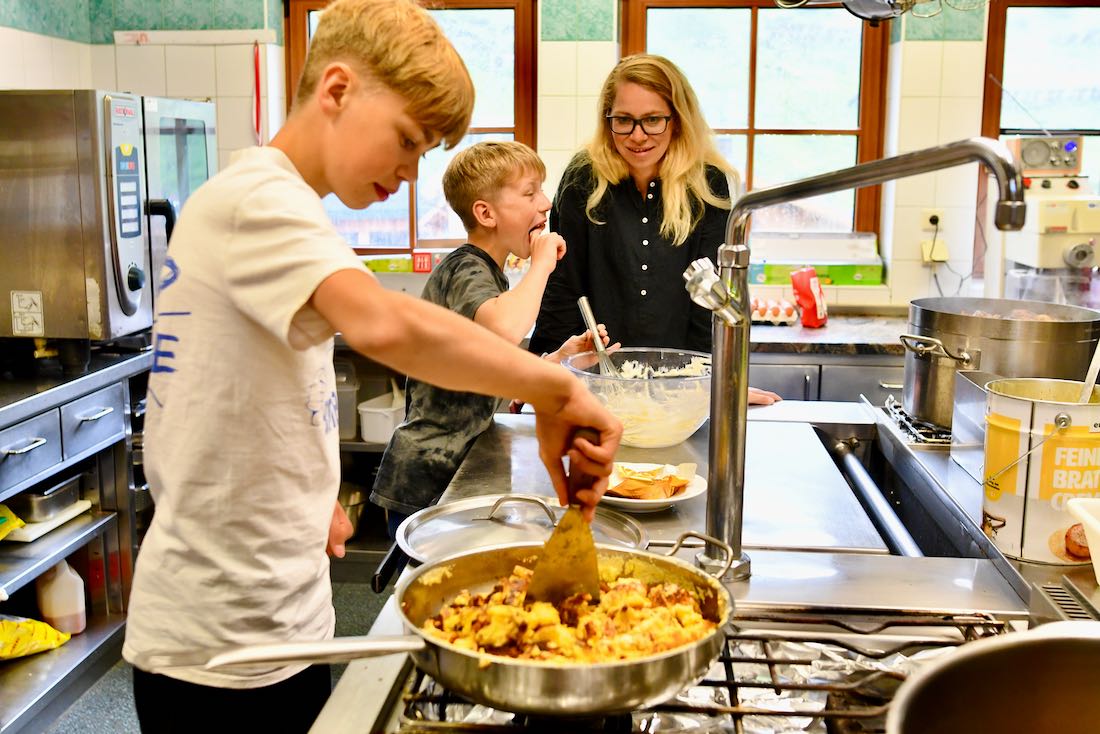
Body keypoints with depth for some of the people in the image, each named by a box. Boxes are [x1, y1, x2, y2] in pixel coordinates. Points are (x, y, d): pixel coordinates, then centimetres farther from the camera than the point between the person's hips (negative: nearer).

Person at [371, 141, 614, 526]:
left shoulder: (488, 275, 16)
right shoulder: (464, 270, -15)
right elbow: (504, 328, -40)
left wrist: (560, 356, 5)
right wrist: (541, 263, -24)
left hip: (458, 472, 9)